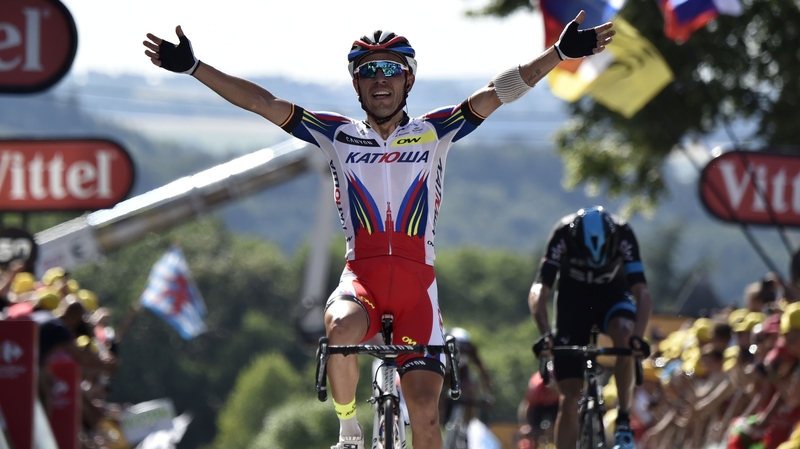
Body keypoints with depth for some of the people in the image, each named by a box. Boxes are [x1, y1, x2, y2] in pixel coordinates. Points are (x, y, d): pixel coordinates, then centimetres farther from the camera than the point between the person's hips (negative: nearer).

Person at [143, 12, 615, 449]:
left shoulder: (434, 132, 8)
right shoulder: (339, 136, 9)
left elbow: (500, 90, 0)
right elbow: (260, 101, 5)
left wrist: (561, 54, -10)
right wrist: (192, 67, -2)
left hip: (416, 283, 0)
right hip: (361, 275, 0)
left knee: (424, 409, -10)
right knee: (341, 333, -35)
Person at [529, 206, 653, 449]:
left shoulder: (622, 234, -29)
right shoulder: (562, 234, -30)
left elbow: (642, 292, -34)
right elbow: (538, 292, -34)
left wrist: (638, 336, -50)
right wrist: (546, 334, -50)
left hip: (612, 298, 0)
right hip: (573, 302, 0)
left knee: (624, 333, -36)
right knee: (569, 397, -8)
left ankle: (624, 419, -21)